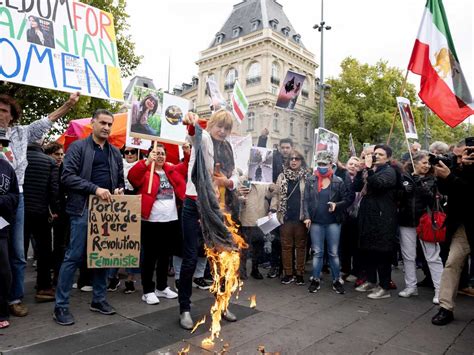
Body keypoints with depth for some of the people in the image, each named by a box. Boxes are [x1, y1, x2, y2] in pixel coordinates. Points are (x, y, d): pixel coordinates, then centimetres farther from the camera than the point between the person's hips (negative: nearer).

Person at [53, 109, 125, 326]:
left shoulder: (115, 152, 15)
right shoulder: (78, 147, -1)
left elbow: (120, 179, 21)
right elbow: (67, 176, -11)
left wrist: (119, 190, -1)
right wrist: (95, 189, -20)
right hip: (83, 210, -5)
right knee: (74, 257, -2)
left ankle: (99, 300, 23)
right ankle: (61, 306, 10)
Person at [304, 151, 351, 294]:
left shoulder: (338, 181, 0)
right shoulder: (311, 181, 4)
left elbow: (347, 199, 2)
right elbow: (306, 200, 2)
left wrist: (337, 205, -15)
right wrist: (307, 217, -8)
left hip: (333, 222, -1)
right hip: (316, 222, 1)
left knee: (334, 253, 7)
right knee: (317, 253, 9)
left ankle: (337, 281, 19)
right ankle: (316, 280, 19)